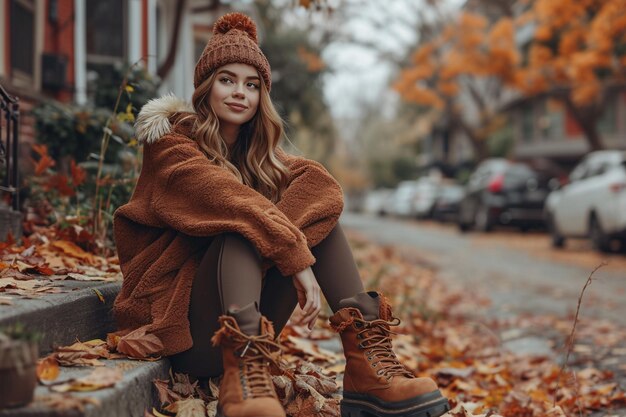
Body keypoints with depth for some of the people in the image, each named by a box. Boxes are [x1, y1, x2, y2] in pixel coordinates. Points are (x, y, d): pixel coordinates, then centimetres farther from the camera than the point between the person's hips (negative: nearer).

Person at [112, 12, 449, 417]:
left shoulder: (257, 152, 14)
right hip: (185, 329, -5)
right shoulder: (172, 144, -3)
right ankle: (243, 372, -47)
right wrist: (296, 258, -30)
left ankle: (367, 364, -26)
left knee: (321, 212, -10)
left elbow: (321, 183, -7)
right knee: (242, 218, -26)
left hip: (249, 321, 5)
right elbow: (226, 199, -22)